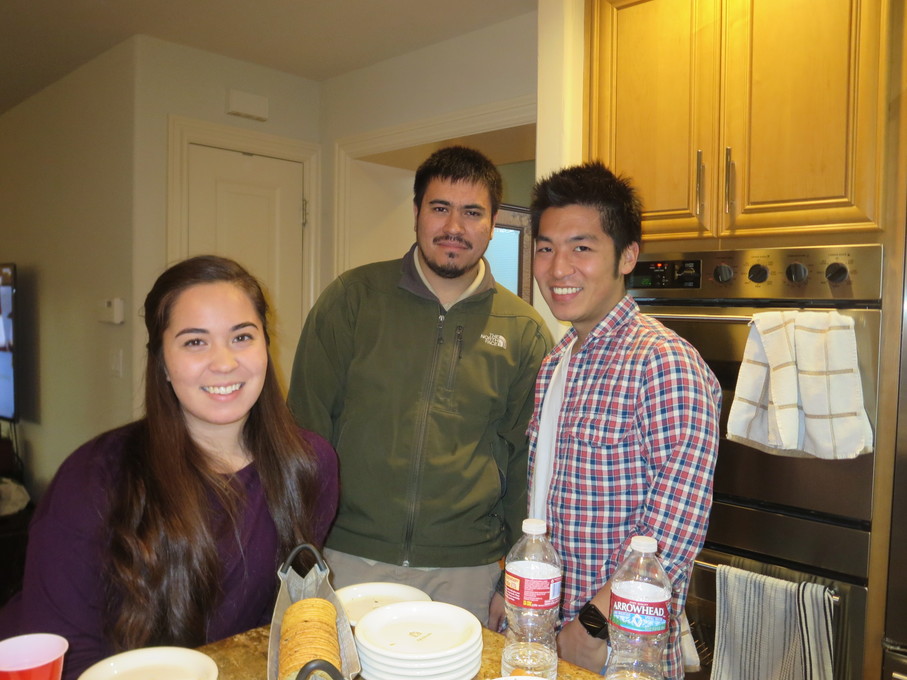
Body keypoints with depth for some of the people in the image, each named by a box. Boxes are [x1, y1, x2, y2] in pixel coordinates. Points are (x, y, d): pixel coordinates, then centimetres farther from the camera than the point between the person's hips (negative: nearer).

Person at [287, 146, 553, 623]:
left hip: (467, 570, 1)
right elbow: (308, 421, 1)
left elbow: (527, 458, 7)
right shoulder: (352, 297, -2)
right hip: (350, 558, 0)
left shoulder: (523, 330, 1)